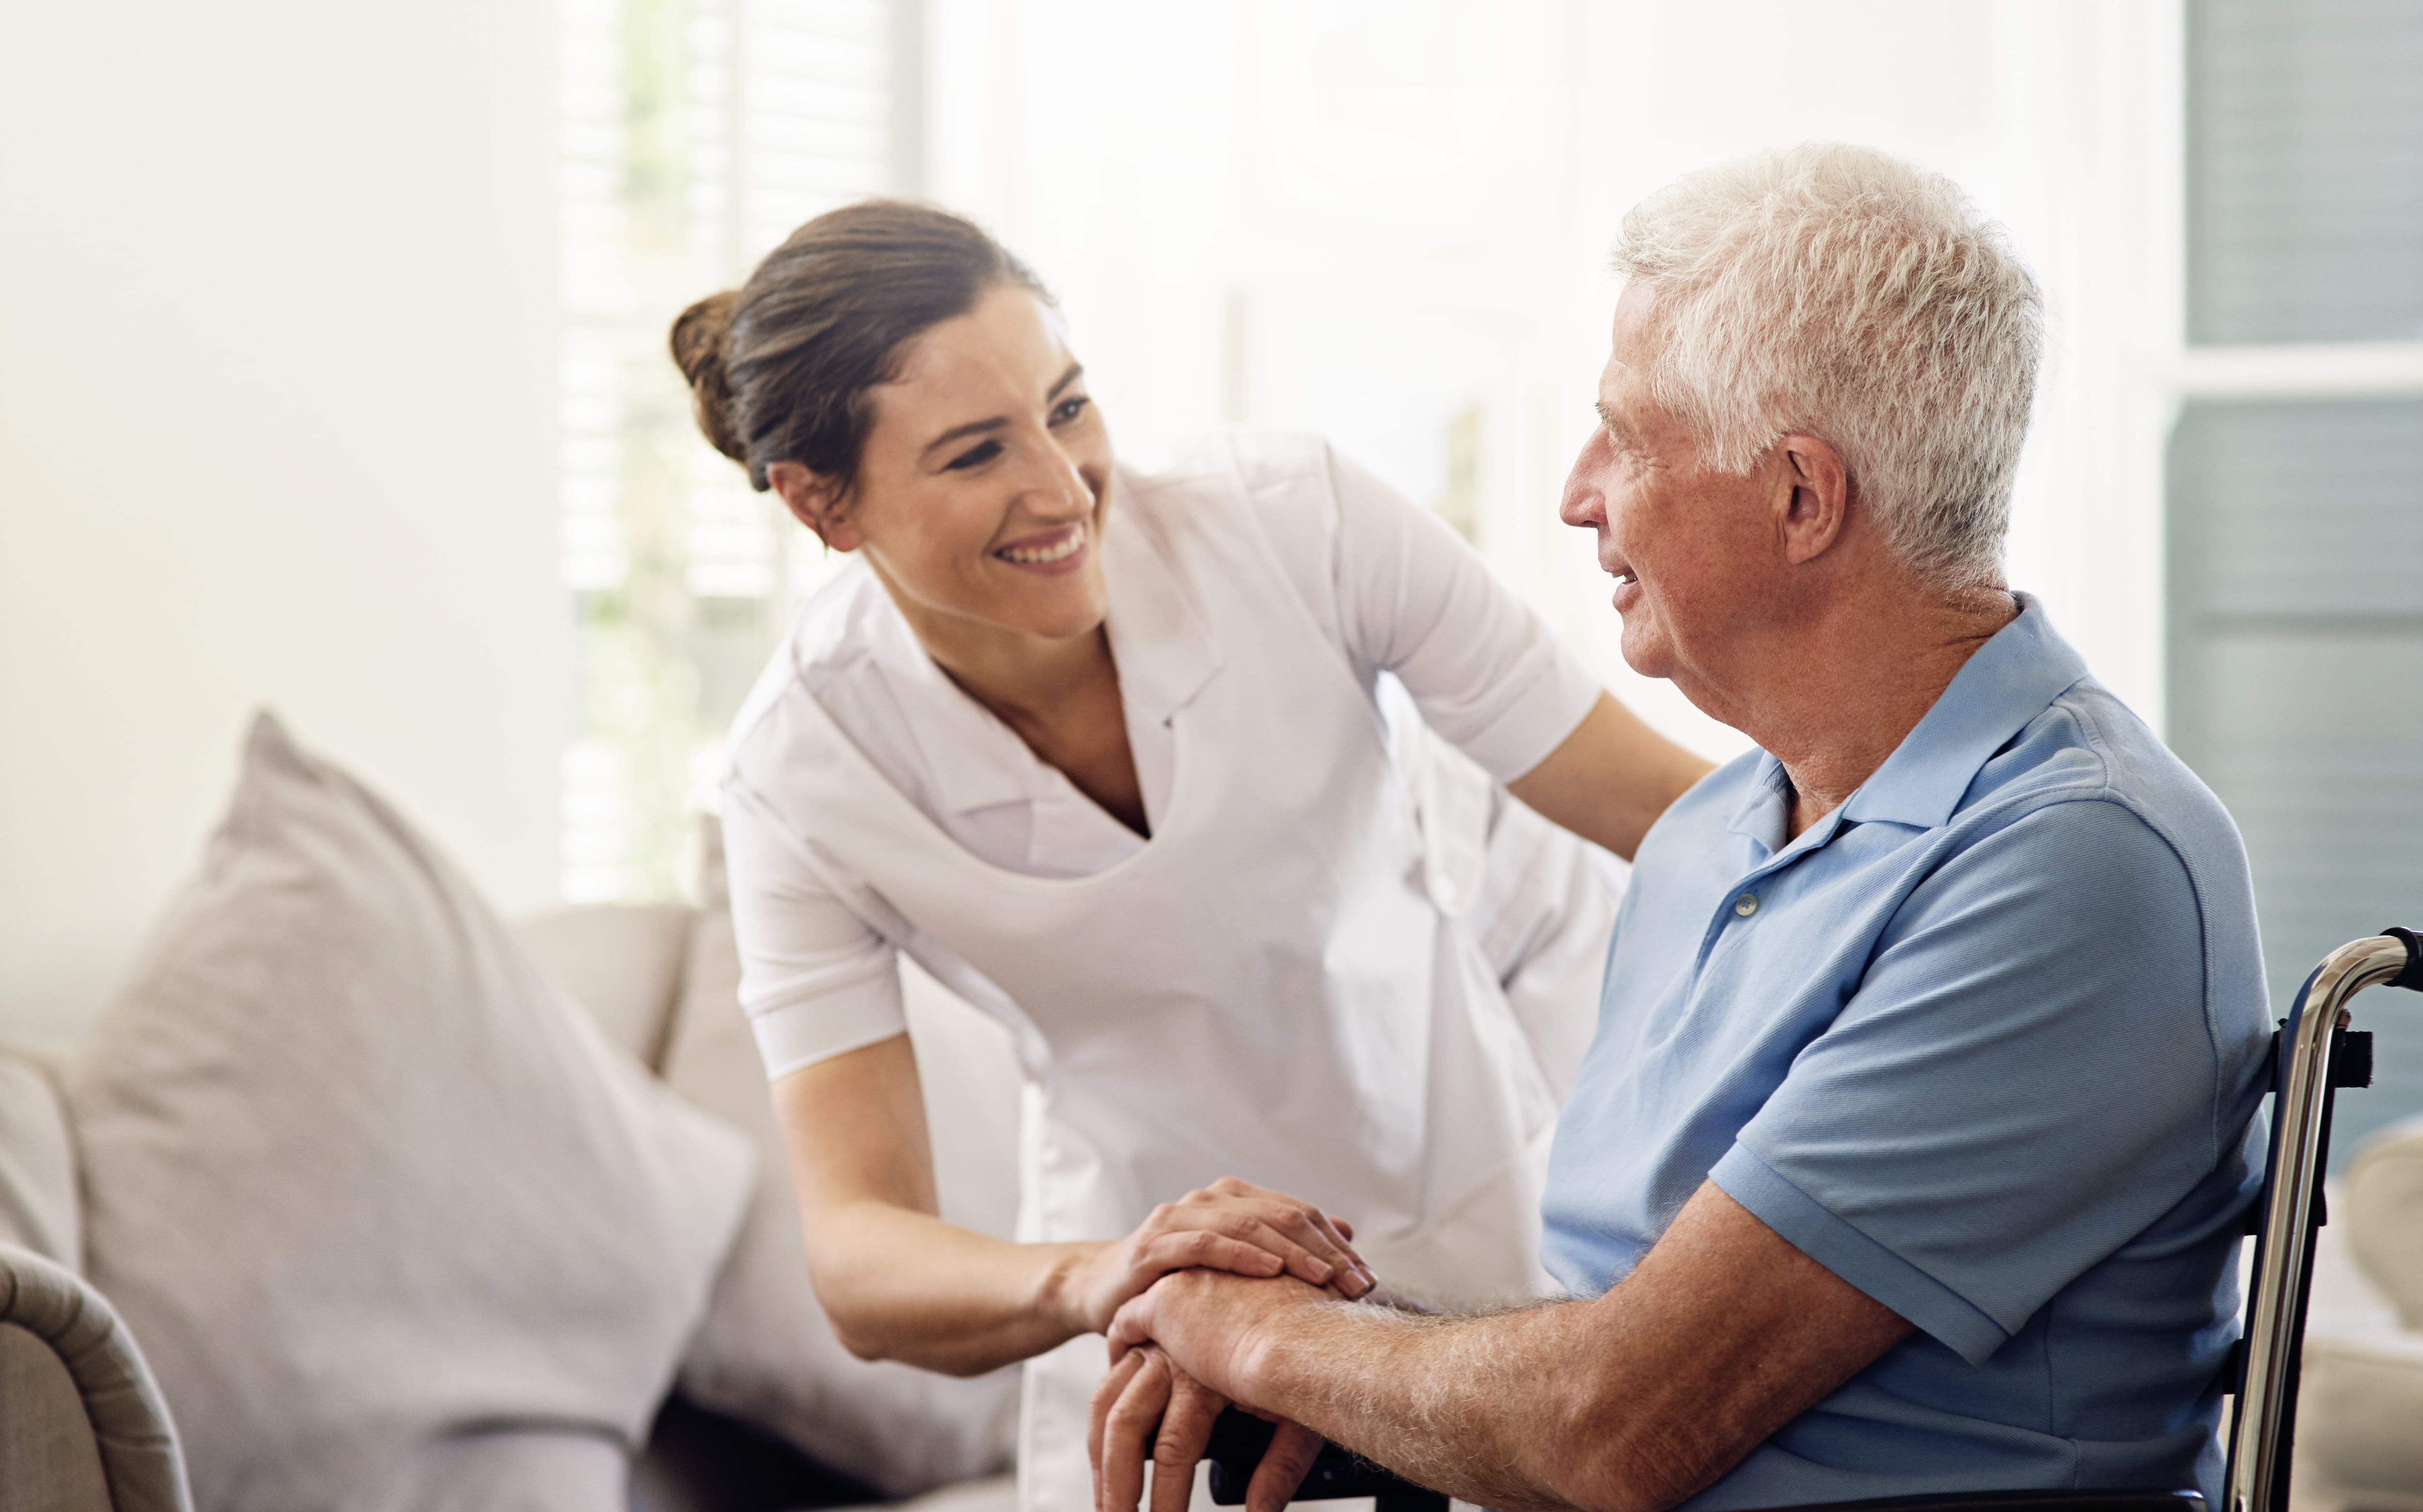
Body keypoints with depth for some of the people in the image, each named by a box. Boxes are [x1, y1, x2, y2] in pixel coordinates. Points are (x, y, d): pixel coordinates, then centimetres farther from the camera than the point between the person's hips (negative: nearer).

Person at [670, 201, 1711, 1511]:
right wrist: (1089, 1282, -48)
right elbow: (853, 1261, -28)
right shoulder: (806, 775, -22)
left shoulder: (1295, 520, -25)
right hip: (1171, 1218, 1)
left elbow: (1673, 808, -18)